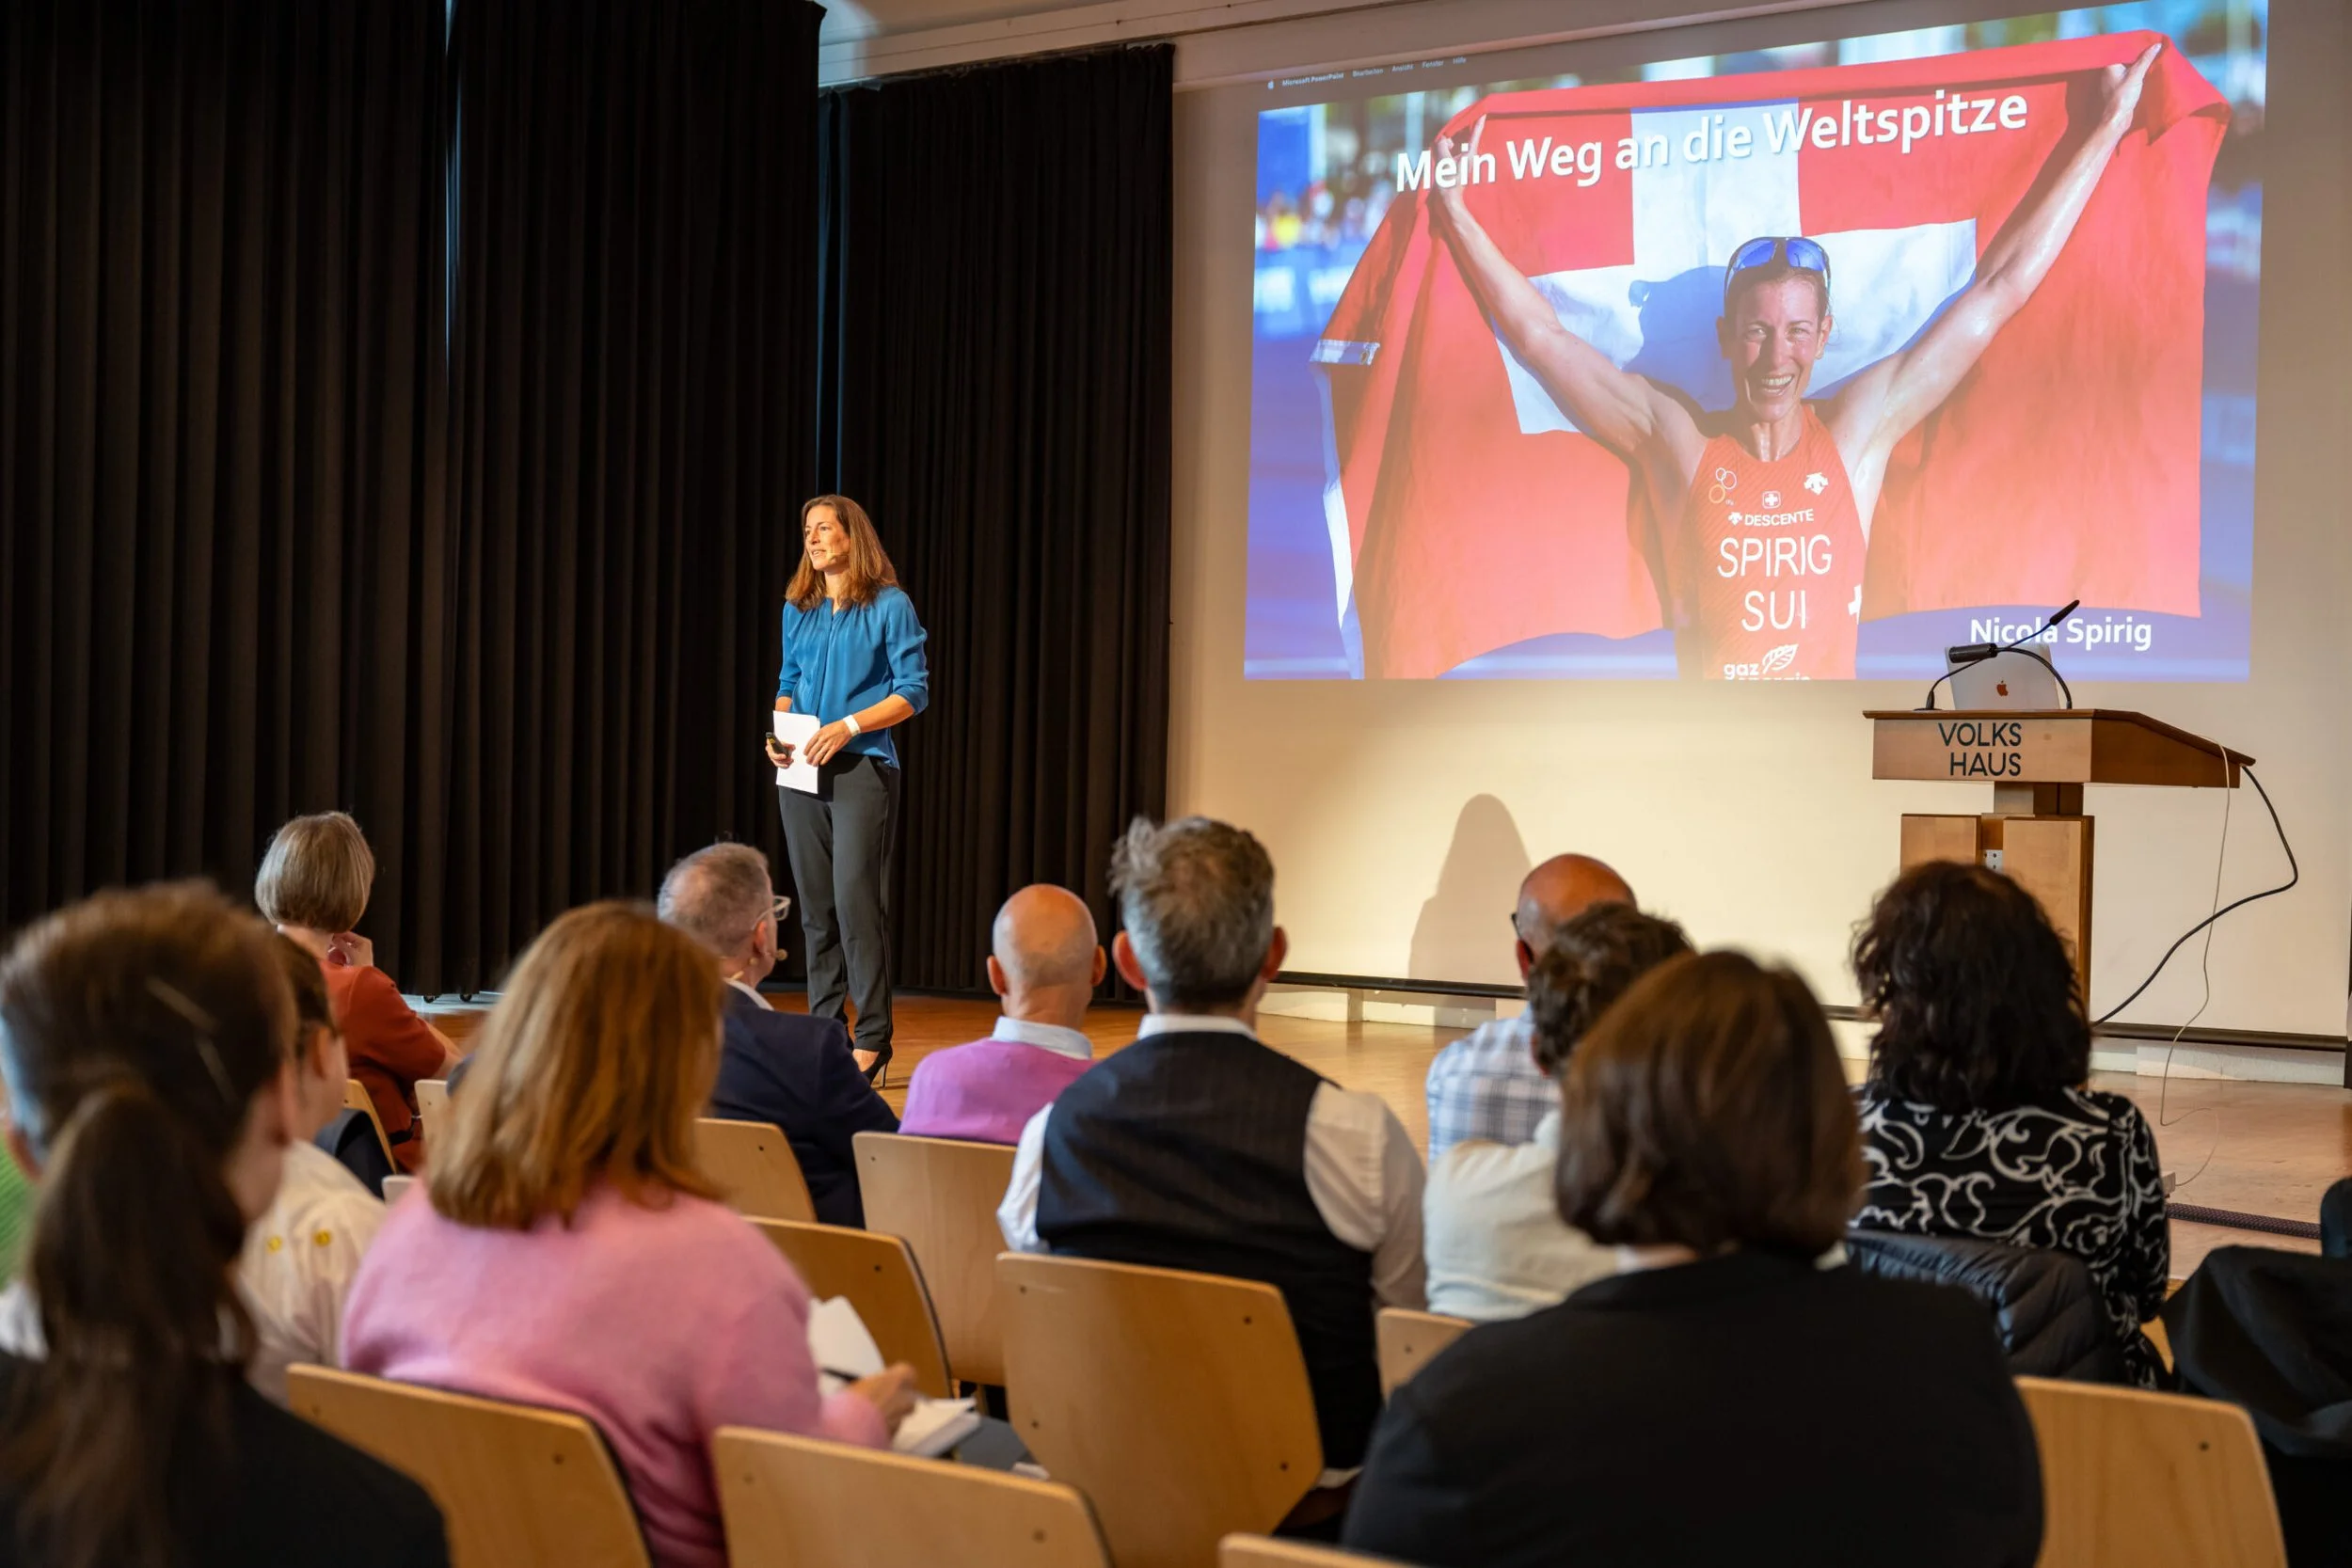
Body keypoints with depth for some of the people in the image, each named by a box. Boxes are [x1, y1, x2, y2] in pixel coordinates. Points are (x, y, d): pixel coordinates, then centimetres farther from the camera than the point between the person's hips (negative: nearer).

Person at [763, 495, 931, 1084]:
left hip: (862, 768, -6)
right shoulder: (798, 609, 13)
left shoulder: (889, 605, -3)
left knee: (856, 900, -12)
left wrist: (848, 726, -16)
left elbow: (914, 691, -6)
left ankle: (872, 1039, -6)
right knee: (815, 905, 7)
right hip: (800, 771, 6)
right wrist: (778, 733, 2)